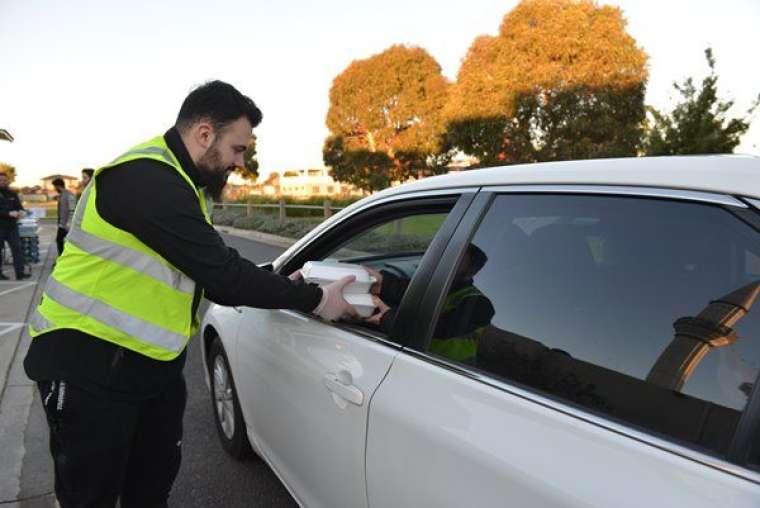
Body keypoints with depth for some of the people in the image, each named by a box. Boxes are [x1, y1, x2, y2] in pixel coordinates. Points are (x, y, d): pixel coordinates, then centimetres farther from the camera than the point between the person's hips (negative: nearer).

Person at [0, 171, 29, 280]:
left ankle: (20, 273, -3)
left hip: (12, 226, 4)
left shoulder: (13, 194, 11)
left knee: (17, 248, -3)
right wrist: (9, 213, -25)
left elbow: (19, 206, 6)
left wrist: (21, 211, -17)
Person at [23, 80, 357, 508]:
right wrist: (314, 300, -16)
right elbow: (221, 271, -25)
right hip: (89, 364, -9)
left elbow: (212, 277, 9)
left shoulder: (174, 181, 11)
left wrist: (281, 285, -1)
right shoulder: (146, 179, -22)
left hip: (153, 360, 9)